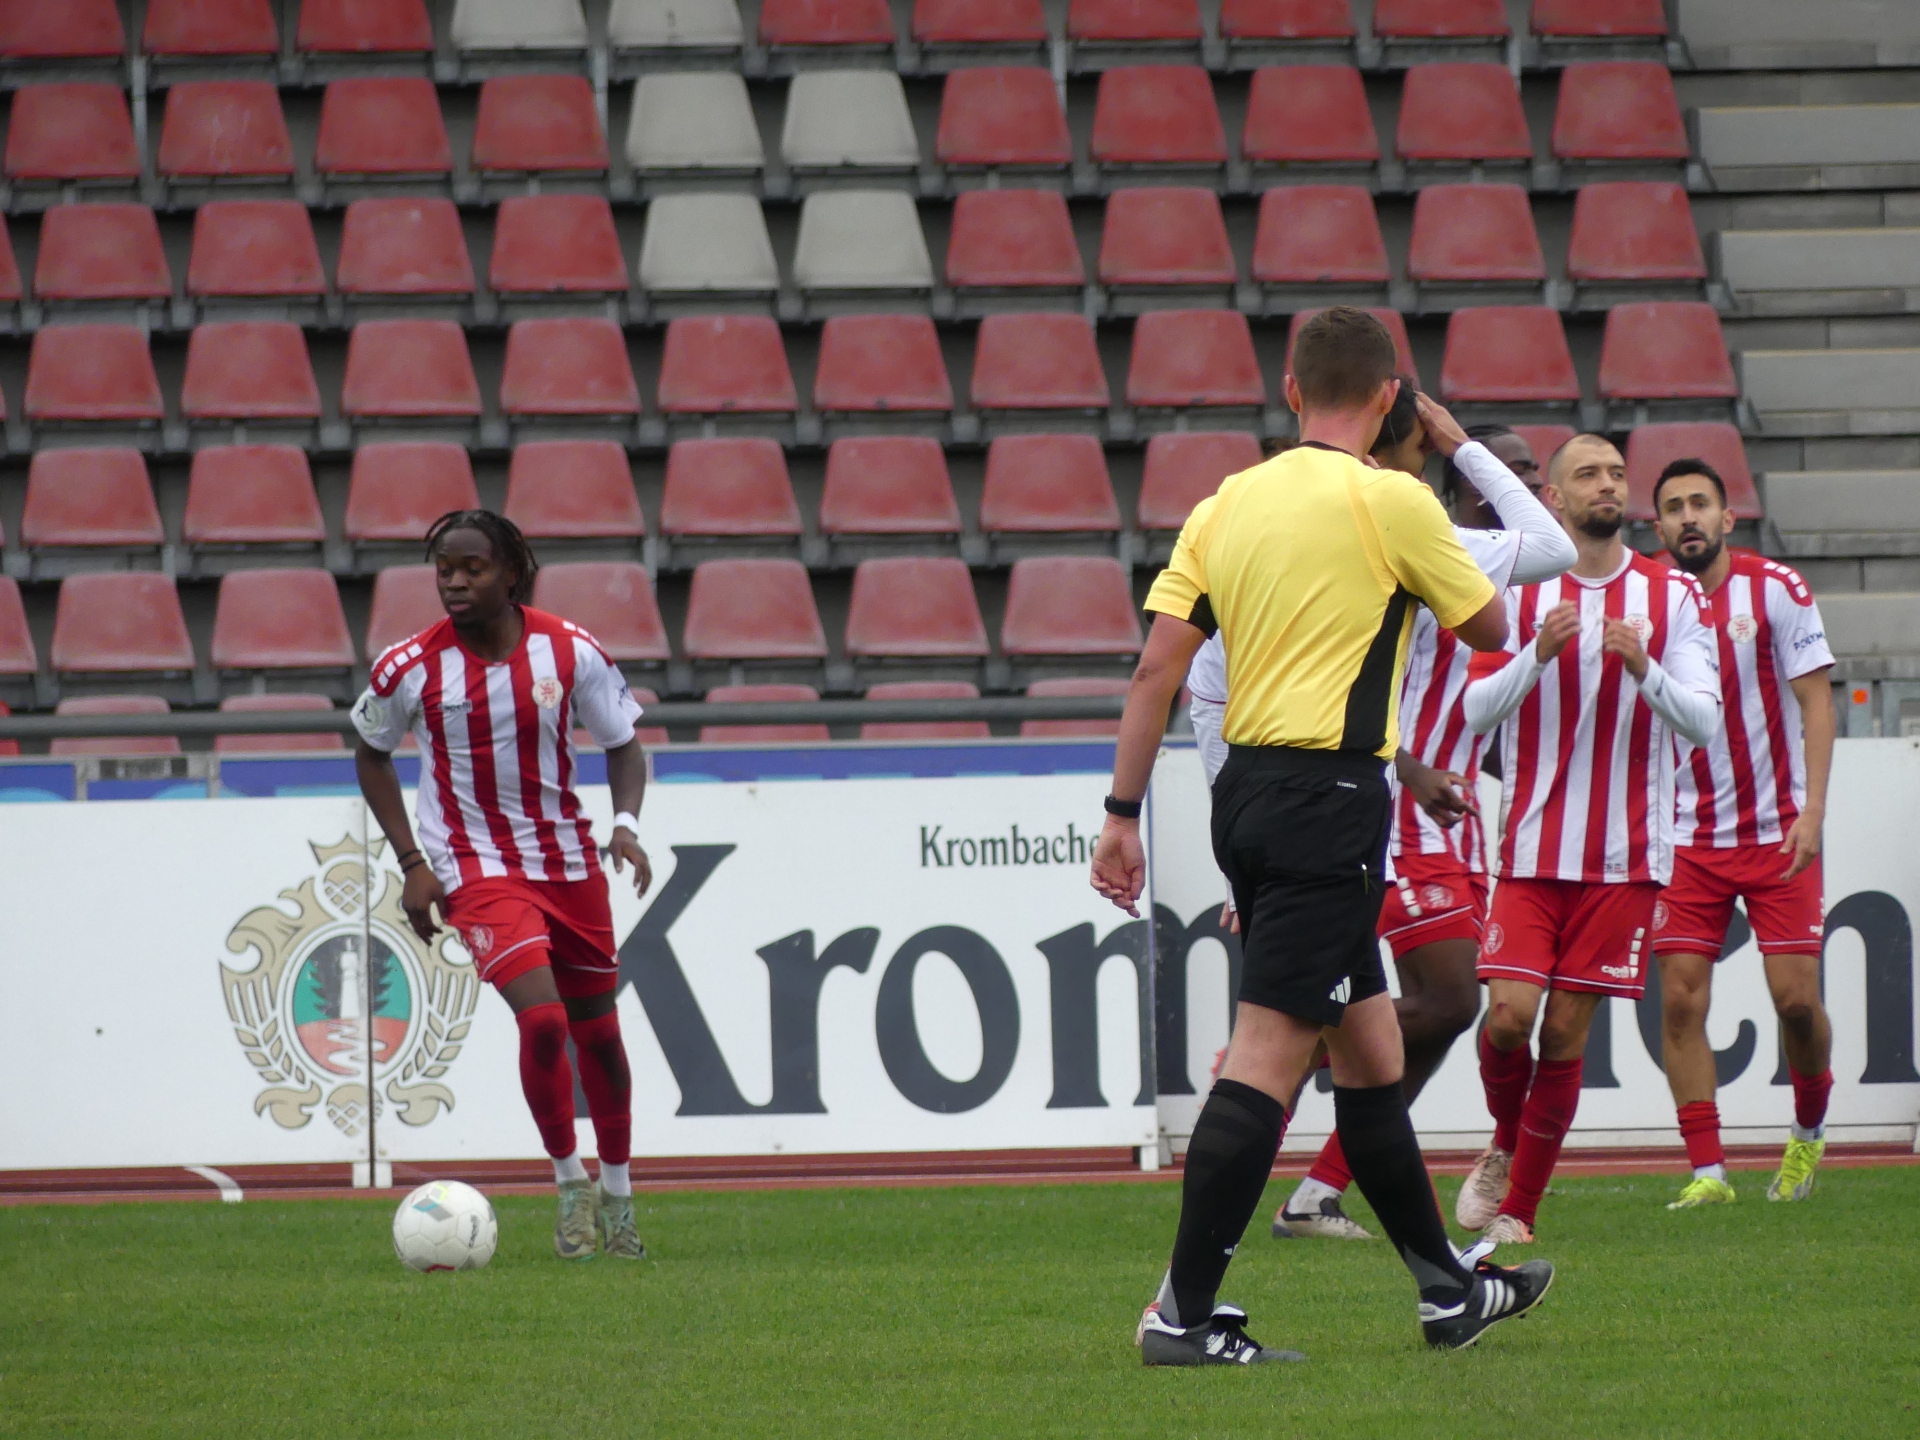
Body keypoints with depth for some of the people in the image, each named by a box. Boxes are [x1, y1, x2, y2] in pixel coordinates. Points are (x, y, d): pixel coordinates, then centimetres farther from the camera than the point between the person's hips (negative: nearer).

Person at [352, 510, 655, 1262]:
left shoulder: (571, 651, -8)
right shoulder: (410, 669, -10)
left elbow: (622, 744, 4)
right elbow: (371, 753, 6)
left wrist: (626, 823, -15)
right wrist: (412, 862, -1)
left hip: (570, 860, 3)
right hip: (478, 868, -3)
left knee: (597, 1030, 10)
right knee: (542, 1019, -20)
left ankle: (616, 1192, 28)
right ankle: (569, 1182, -2)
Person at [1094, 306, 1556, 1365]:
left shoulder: (1226, 505, 8)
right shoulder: (1390, 501, -8)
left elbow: (1157, 667, 5)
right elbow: (1488, 628, 5)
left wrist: (1123, 815, 8)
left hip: (1247, 792, 7)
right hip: (1329, 796, -7)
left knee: (1368, 1047, 16)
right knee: (1268, 1054, -9)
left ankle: (1448, 1290, 26)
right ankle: (1183, 1314, -13)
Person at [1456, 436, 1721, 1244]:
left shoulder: (1674, 596, 4)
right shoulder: (1517, 592, 4)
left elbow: (1704, 722, -3)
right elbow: (1477, 711, -2)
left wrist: (1644, 669, -22)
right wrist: (1536, 654, -19)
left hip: (1625, 857, 0)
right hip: (1532, 849, 0)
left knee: (1567, 1031, -2)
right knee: (1509, 1013, -13)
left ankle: (1519, 1207, 10)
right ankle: (1504, 1146, 17)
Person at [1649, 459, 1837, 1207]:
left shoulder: (1775, 589, -4)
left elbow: (1816, 701, -4)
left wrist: (1811, 811, -13)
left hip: (1777, 835, -2)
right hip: (1688, 839, 2)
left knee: (1796, 996, -7)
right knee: (1680, 998, -8)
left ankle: (1809, 1130, 21)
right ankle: (1706, 1169, -3)